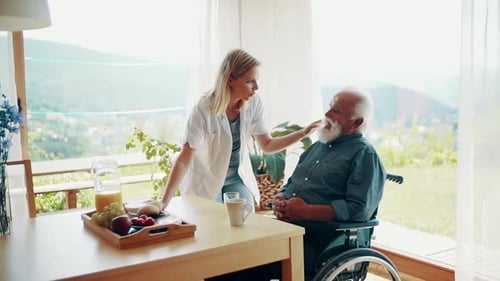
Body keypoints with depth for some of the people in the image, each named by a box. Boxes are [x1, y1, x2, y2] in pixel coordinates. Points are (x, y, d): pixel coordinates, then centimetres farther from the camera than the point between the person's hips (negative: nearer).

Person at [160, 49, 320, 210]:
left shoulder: (253, 103, -13)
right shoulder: (204, 109, -27)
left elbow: (267, 145, -1)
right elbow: (184, 160, -26)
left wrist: (303, 133, -12)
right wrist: (164, 202, -31)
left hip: (237, 178, 4)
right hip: (205, 181, -3)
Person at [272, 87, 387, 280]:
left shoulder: (364, 154, -2)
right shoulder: (319, 145, 21)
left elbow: (359, 209, -13)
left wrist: (307, 212, -16)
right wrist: (279, 199, 3)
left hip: (316, 242, -7)